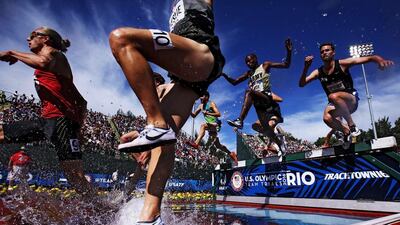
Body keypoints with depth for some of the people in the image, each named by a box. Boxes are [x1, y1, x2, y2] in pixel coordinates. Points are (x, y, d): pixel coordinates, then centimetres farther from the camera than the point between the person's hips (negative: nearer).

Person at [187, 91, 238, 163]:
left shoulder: (211, 103, -8)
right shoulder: (201, 106, 12)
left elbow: (219, 114, -19)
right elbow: (194, 115, 11)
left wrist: (208, 113, -29)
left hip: (215, 124, -8)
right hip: (210, 126, 8)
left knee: (203, 125, -35)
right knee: (218, 145, 11)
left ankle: (196, 143, -43)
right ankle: (231, 153, 28)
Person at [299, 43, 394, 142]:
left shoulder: (342, 64, -10)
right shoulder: (318, 72, -2)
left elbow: (367, 59, -19)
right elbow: (301, 84, -10)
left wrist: (379, 59, -42)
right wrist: (306, 68, -24)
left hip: (351, 100, -3)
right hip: (335, 104, 3)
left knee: (333, 96, -38)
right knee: (327, 118, -31)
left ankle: (352, 126, -20)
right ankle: (347, 132, 0)